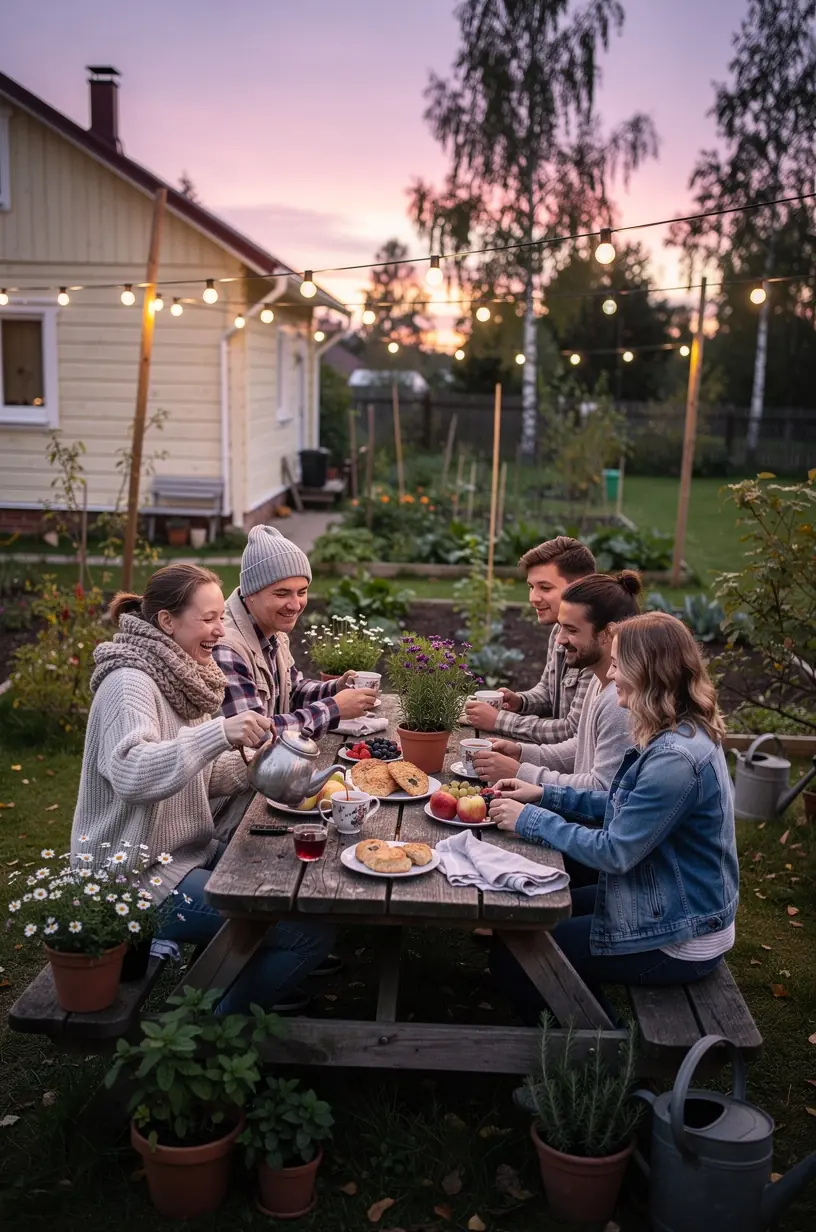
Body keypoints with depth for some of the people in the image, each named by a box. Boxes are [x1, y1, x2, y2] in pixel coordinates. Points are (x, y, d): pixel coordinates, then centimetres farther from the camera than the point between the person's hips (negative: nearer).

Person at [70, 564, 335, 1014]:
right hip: (145, 876, -10)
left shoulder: (178, 674, 9)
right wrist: (219, 732, -43)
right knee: (312, 933, -14)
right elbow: (129, 773, -36)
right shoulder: (129, 683, -18)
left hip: (191, 854, 10)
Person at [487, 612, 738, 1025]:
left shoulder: (675, 758, -30)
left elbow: (614, 852, -25)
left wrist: (532, 819, -15)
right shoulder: (683, 735, 2)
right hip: (670, 903, 10)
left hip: (678, 942, -10)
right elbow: (624, 808, 11)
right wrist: (545, 795, 4)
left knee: (511, 955, -2)